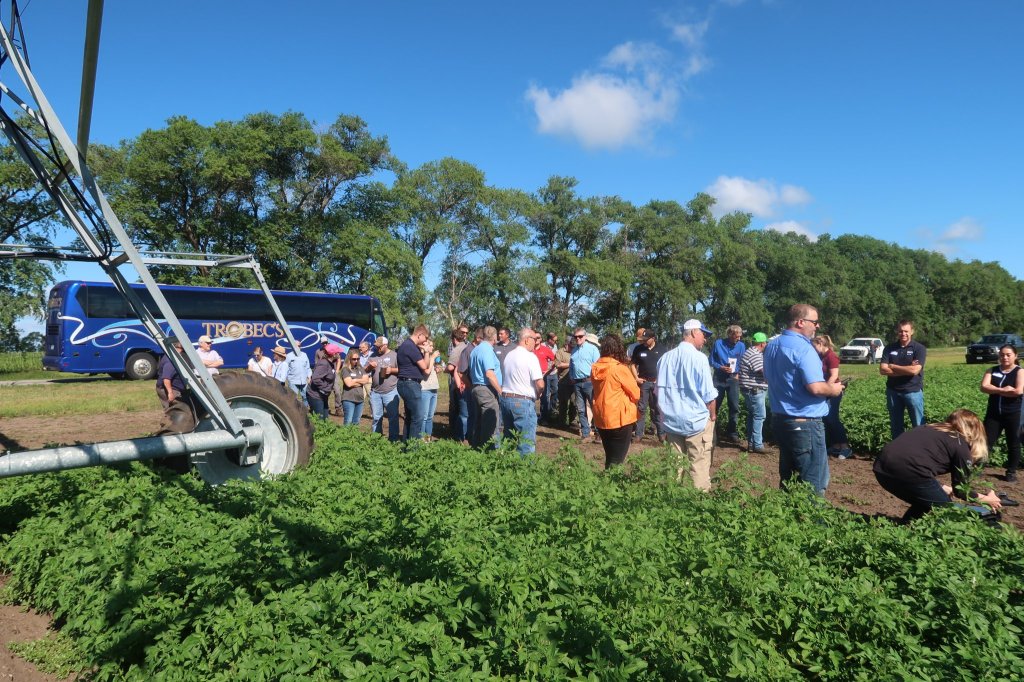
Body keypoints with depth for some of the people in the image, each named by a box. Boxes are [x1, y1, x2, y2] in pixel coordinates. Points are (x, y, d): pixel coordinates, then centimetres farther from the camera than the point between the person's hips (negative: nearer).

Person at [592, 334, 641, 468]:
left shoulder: (595, 368, 2)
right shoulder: (620, 368, -15)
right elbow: (636, 394, -9)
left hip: (600, 419, 6)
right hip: (620, 419, -6)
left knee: (609, 458, 20)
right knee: (616, 460, 3)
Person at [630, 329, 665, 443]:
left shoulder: (661, 349, 0)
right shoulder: (638, 349, 1)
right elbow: (633, 364, 6)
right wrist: (636, 378, -4)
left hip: (658, 382, 0)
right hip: (643, 382, 0)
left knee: (658, 408, 7)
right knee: (641, 408, 3)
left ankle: (661, 432, 15)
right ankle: (638, 433, 6)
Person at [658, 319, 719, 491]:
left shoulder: (665, 358, 3)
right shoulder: (698, 358, -13)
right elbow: (709, 395, -10)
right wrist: (713, 415, 6)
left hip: (671, 421, 5)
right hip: (697, 421, -5)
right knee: (699, 467, 2)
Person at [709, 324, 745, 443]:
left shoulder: (741, 346, -1)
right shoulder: (718, 343, -5)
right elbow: (711, 361, -1)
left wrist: (738, 374, -8)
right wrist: (721, 367, -17)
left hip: (733, 379, 1)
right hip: (719, 378, -1)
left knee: (734, 406, 1)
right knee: (715, 405, 6)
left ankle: (731, 432, 14)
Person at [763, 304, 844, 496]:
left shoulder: (771, 346, 9)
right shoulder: (803, 348, -18)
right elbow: (815, 387, -26)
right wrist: (832, 389, -4)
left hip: (779, 418, 9)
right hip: (805, 422, -9)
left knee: (787, 477, 17)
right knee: (813, 483, 1)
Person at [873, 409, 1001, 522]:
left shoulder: (932, 430, 31)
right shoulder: (961, 447, 13)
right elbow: (961, 490, 20)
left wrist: (945, 489, 51)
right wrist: (985, 499, 38)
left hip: (881, 467, 7)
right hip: (908, 471, -7)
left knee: (925, 502, 31)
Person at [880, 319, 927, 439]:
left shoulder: (919, 348, -5)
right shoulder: (889, 348, 3)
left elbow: (914, 370, -17)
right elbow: (882, 370, -6)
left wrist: (892, 367, -7)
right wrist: (906, 370, -13)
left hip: (913, 391, -3)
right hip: (893, 391, 3)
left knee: (918, 425, 2)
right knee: (895, 426, 12)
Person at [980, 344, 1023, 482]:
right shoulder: (992, 371, 6)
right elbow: (984, 387, -8)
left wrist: (995, 390, -11)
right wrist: (1004, 389, -17)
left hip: (1013, 414, -2)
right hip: (993, 413, 2)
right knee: (986, 441, 1)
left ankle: (1011, 472, 18)